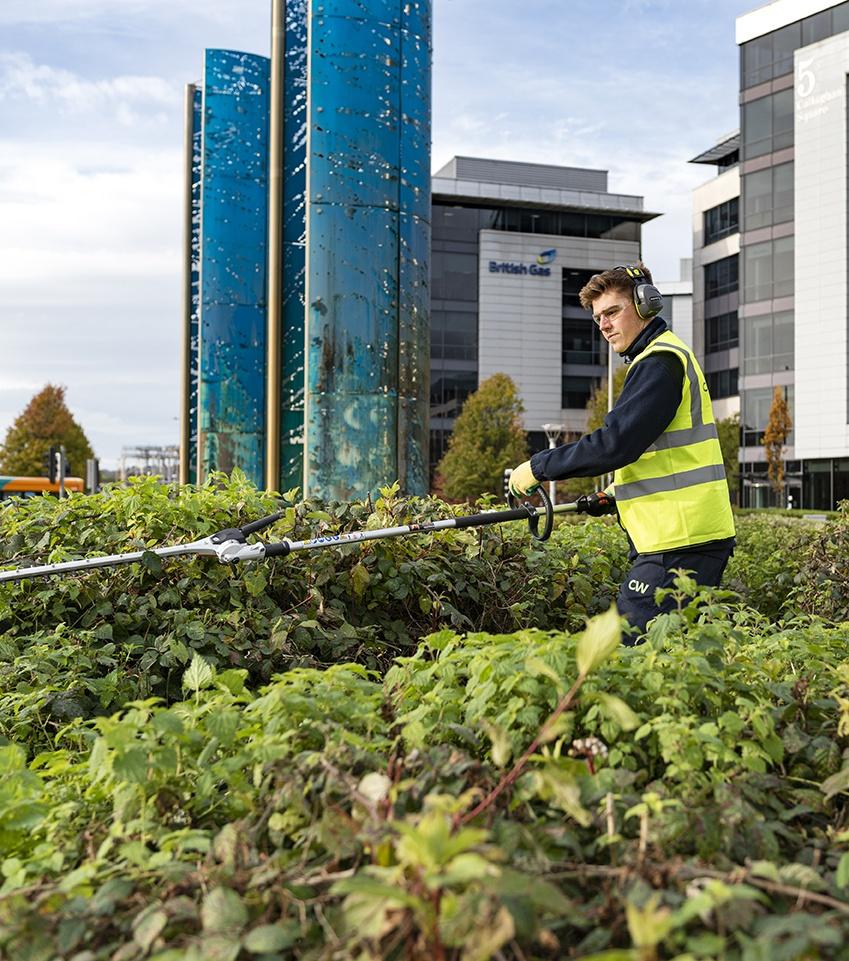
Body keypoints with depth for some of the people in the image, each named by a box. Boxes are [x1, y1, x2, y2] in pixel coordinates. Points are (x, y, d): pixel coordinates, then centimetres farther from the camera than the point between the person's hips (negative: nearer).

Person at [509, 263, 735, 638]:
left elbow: (614, 443, -21)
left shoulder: (660, 362, -11)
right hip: (693, 536, 11)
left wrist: (539, 467, -12)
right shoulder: (670, 355, 23)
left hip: (679, 543, -11)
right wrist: (615, 495, 17)